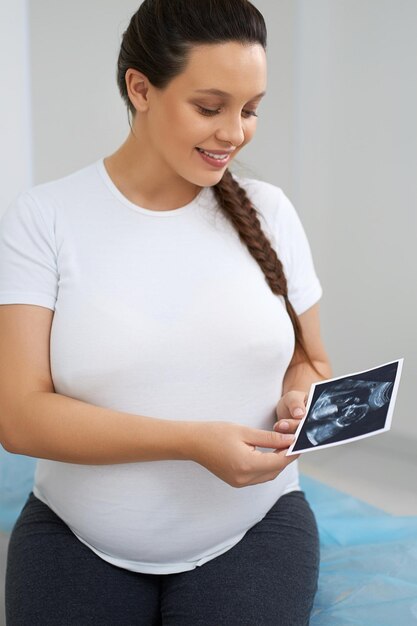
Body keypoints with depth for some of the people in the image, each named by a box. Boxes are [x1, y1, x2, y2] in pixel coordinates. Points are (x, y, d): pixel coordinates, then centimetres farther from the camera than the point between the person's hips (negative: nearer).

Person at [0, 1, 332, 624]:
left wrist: (302, 405, -13)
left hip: (251, 529, 2)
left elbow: (309, 363, 11)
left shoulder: (268, 210, 1)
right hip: (79, 539, -1)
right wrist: (194, 441, -23)